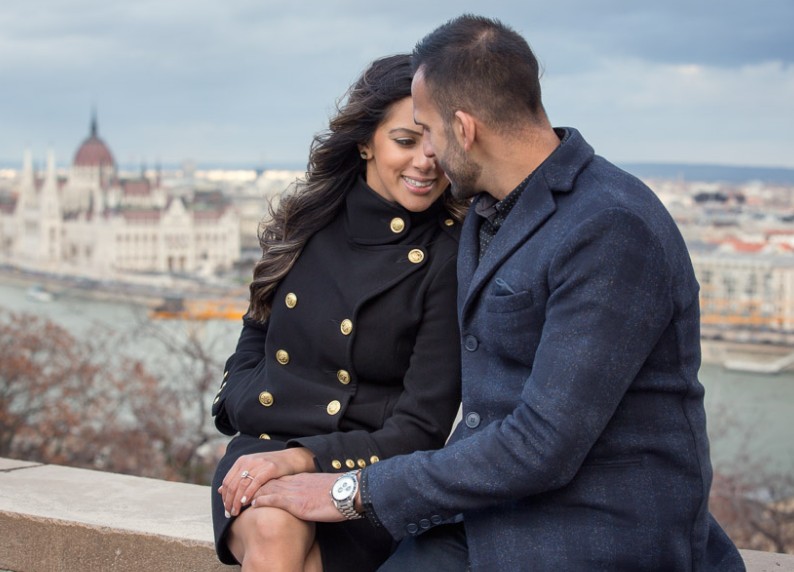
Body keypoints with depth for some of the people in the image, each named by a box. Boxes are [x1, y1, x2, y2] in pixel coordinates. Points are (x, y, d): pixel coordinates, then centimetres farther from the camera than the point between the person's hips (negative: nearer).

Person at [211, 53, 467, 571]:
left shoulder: (450, 258, -6)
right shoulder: (304, 223, 6)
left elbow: (421, 430, -8)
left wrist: (302, 458, -20)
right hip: (263, 451, 3)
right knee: (274, 530, -31)